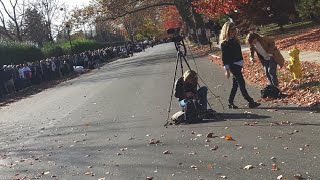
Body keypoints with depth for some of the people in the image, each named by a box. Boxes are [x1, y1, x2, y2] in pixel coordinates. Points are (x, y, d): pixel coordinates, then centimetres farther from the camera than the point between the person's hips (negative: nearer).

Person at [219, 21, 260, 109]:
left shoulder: (235, 40, 12)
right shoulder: (224, 43, -11)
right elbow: (224, 58, -12)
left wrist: (241, 64, 17)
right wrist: (227, 69, -15)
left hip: (238, 65, 8)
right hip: (233, 65, -8)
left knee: (235, 84, 10)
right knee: (241, 83, -6)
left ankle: (230, 103, 18)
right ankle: (251, 102, -3)